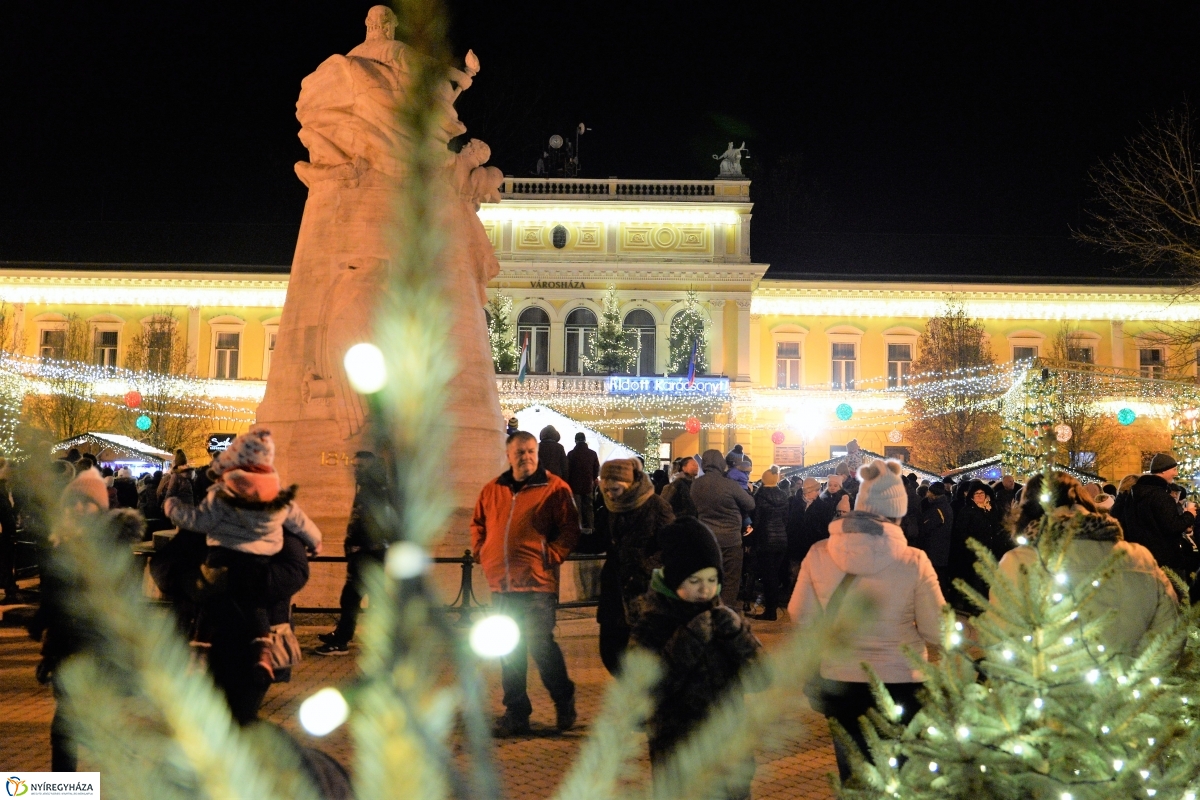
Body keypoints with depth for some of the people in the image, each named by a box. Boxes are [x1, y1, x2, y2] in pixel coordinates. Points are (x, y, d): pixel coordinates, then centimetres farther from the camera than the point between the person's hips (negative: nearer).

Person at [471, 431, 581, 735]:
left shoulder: (554, 488, -3)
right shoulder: (492, 490, 12)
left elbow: (570, 528, -5)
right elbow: (477, 525, 23)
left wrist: (552, 555, -13)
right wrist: (481, 552, 9)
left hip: (538, 583, -5)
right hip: (502, 584, 5)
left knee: (540, 645, -8)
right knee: (509, 651, 11)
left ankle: (564, 700, 16)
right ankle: (516, 713, 23)